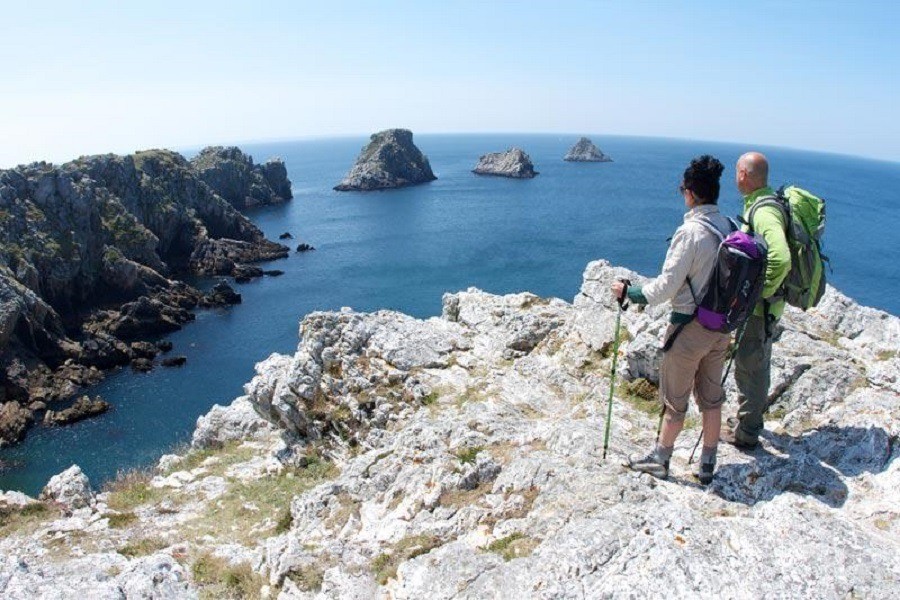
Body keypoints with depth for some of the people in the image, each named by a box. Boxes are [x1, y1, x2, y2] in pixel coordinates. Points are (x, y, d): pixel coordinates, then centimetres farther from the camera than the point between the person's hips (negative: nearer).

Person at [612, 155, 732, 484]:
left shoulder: (691, 232, -22)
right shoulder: (731, 229, 0)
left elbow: (665, 287, -20)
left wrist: (628, 292, -7)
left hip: (689, 327, -7)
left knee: (675, 399, 9)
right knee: (712, 396, 17)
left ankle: (659, 459, 27)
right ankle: (707, 464, 29)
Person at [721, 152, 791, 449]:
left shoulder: (763, 212, -25)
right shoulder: (760, 204, 7)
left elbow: (781, 259, -40)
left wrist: (760, 292, -27)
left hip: (759, 306, -10)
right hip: (758, 304, 10)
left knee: (749, 365, 2)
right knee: (757, 362, 23)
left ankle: (746, 433, 15)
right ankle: (751, 417, 41)